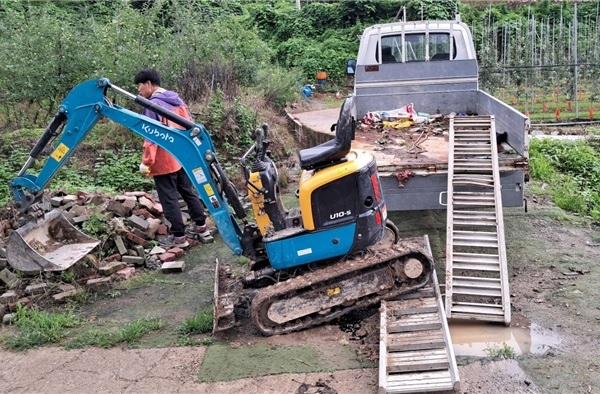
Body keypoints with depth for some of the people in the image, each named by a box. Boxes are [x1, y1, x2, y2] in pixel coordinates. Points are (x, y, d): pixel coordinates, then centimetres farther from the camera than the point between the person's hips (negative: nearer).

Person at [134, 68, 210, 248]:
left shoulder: (153, 104, -16)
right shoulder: (177, 99, 9)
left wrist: (146, 162, -18)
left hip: (164, 161, -8)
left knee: (169, 198, 1)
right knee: (188, 191, 18)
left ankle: (179, 236, 7)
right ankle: (201, 226, 25)